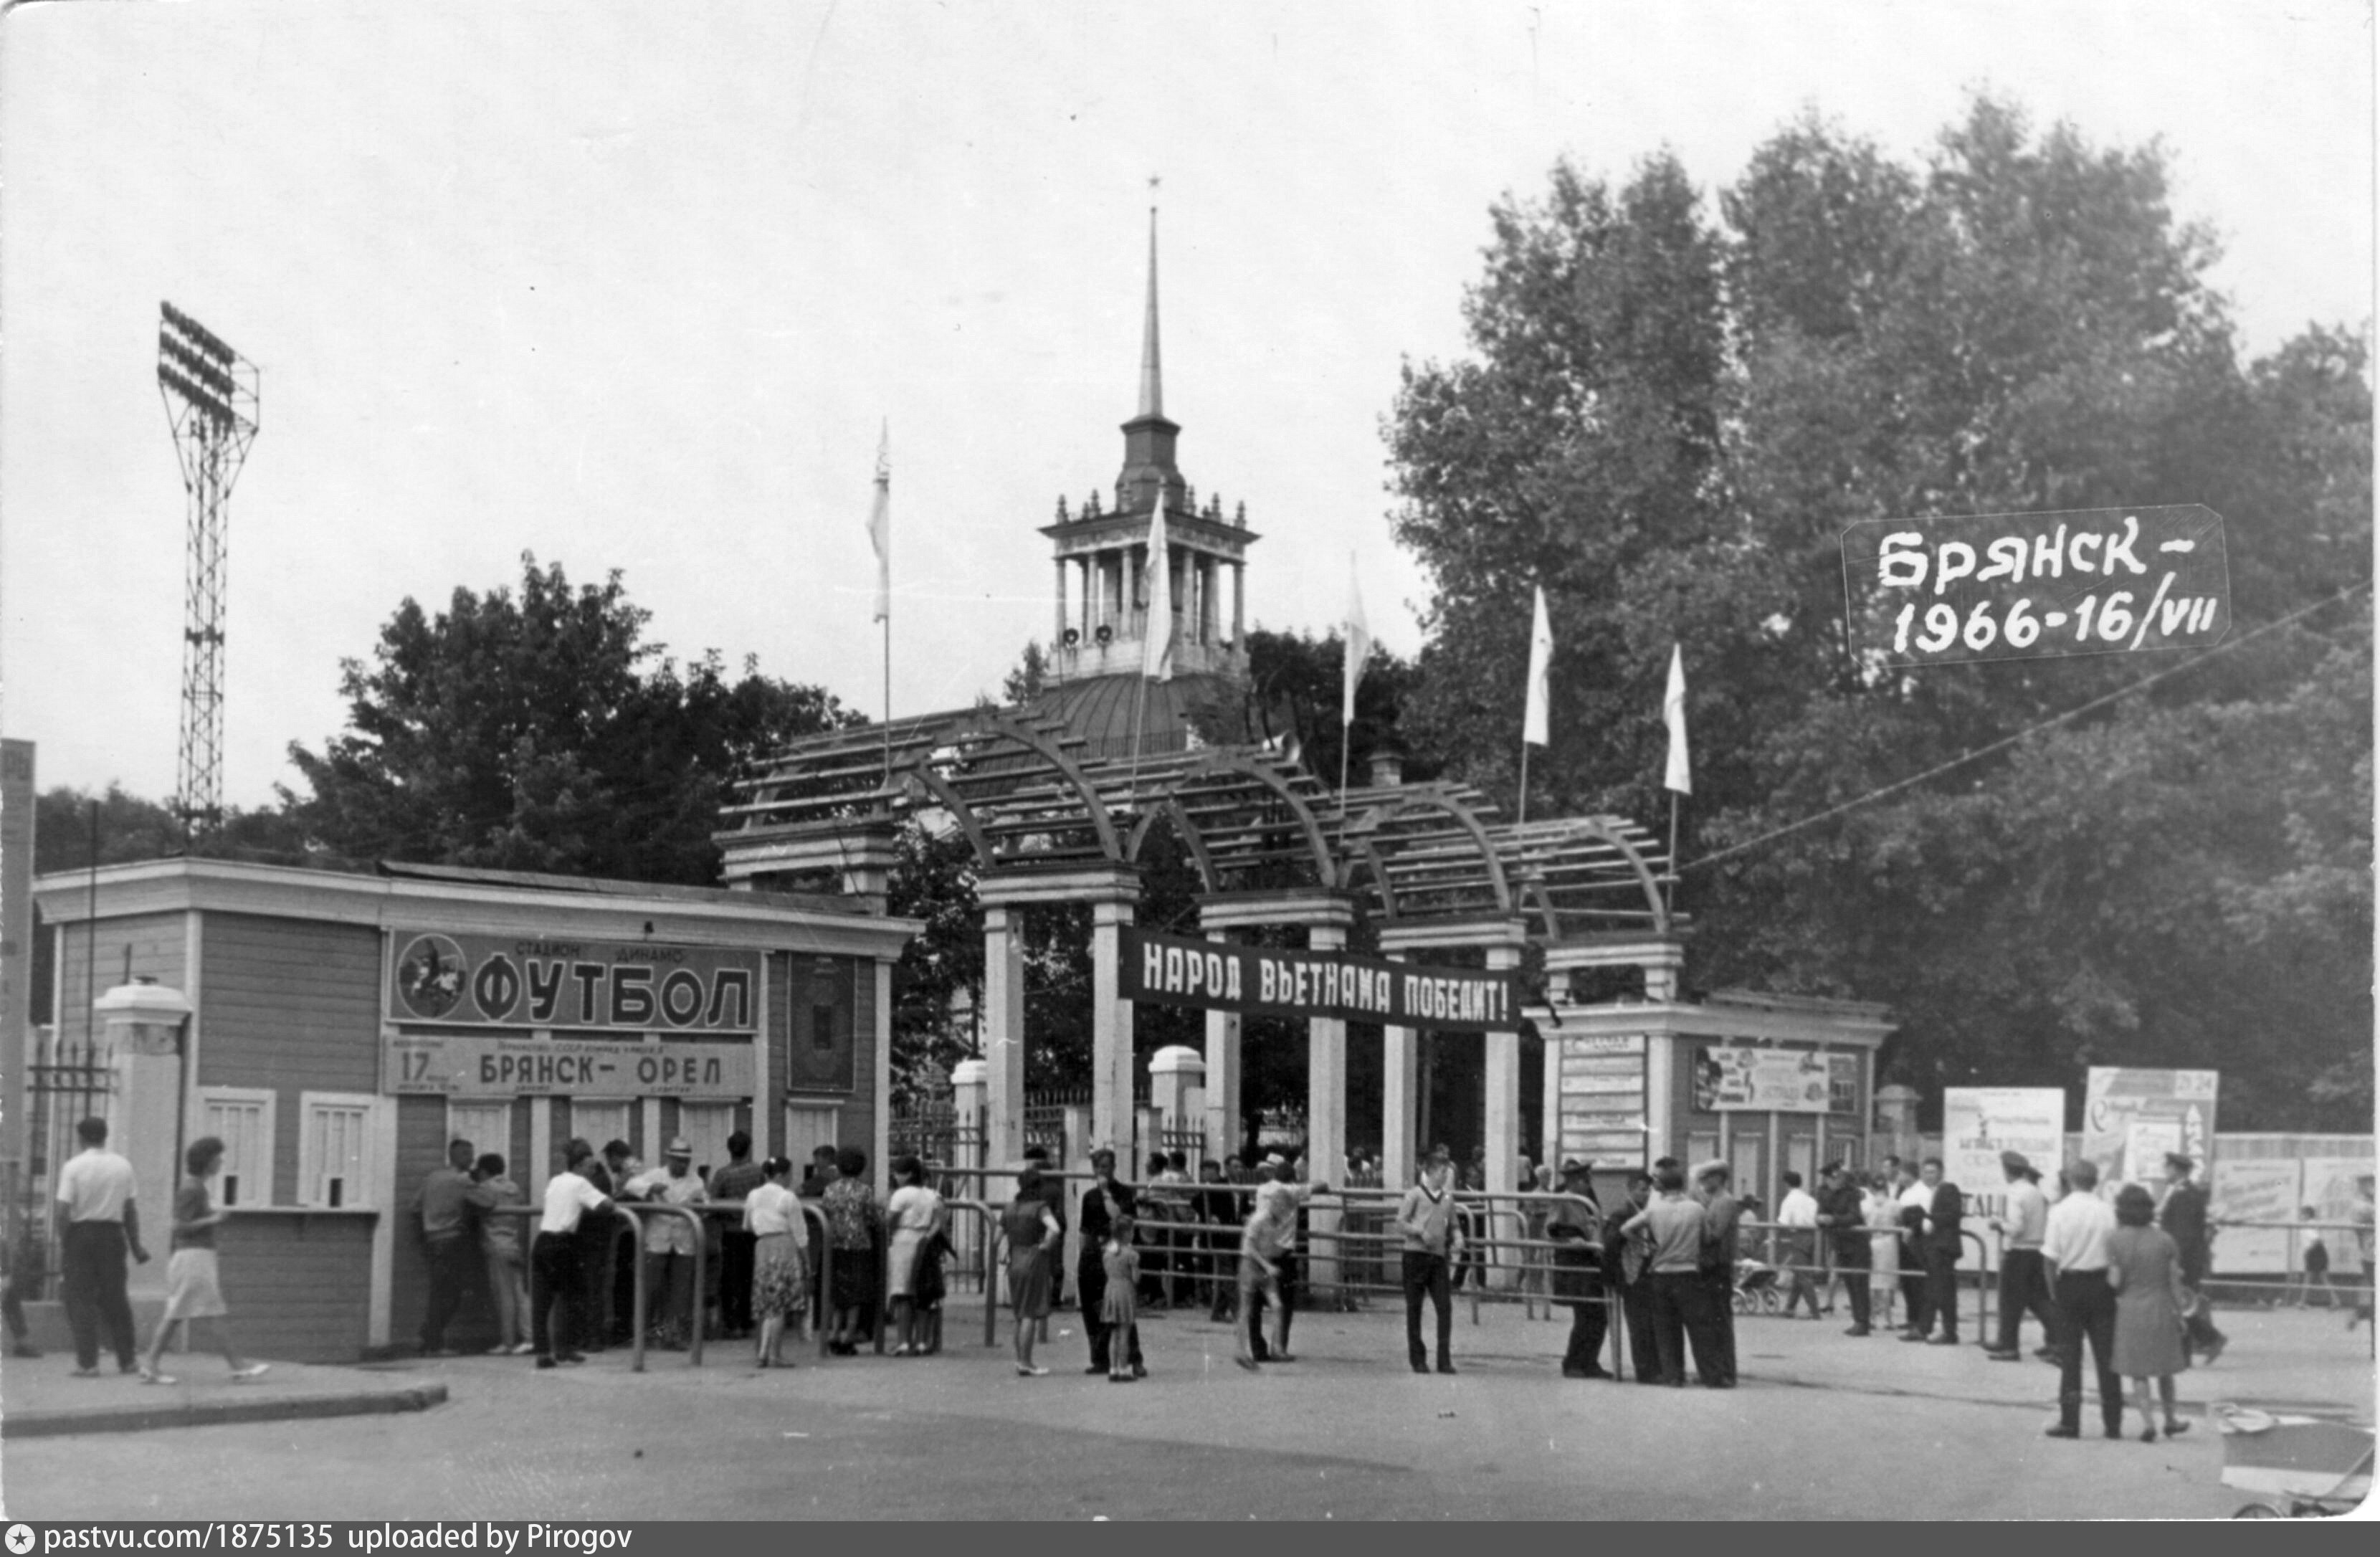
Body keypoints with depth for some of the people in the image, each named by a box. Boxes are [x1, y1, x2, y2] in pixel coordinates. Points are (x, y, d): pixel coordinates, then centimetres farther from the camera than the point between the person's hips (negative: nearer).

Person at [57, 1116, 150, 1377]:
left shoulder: (73, 1167, -7)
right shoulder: (123, 1166, 3)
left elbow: (63, 1211, -13)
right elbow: (132, 1211, 5)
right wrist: (136, 1245, 11)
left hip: (81, 1233, -3)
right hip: (113, 1233, 3)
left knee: (81, 1299, 3)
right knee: (115, 1299, 12)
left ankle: (87, 1363, -2)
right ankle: (126, 1360, 15)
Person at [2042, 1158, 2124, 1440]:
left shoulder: (2060, 1211, -9)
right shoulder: (2107, 1211, -6)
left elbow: (2050, 1257, -9)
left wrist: (2053, 1287, 3)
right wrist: (2116, 1283, 5)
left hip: (2070, 1282, -1)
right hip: (2101, 1282, 1)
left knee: (2069, 1354, 6)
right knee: (2106, 1354, 9)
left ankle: (2070, 1421, 5)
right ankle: (2113, 1423, 12)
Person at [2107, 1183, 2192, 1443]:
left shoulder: (2115, 1240, -10)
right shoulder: (2165, 1239, -4)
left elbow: (2115, 1281, -12)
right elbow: (2175, 1280, -2)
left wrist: (2109, 1276, 10)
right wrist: (2179, 1313, 7)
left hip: (2130, 1308, -2)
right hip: (2162, 1309, 2)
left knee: (2137, 1371, 6)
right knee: (2165, 1368, 18)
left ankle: (2147, 1421, -5)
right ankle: (2170, 1419, 28)